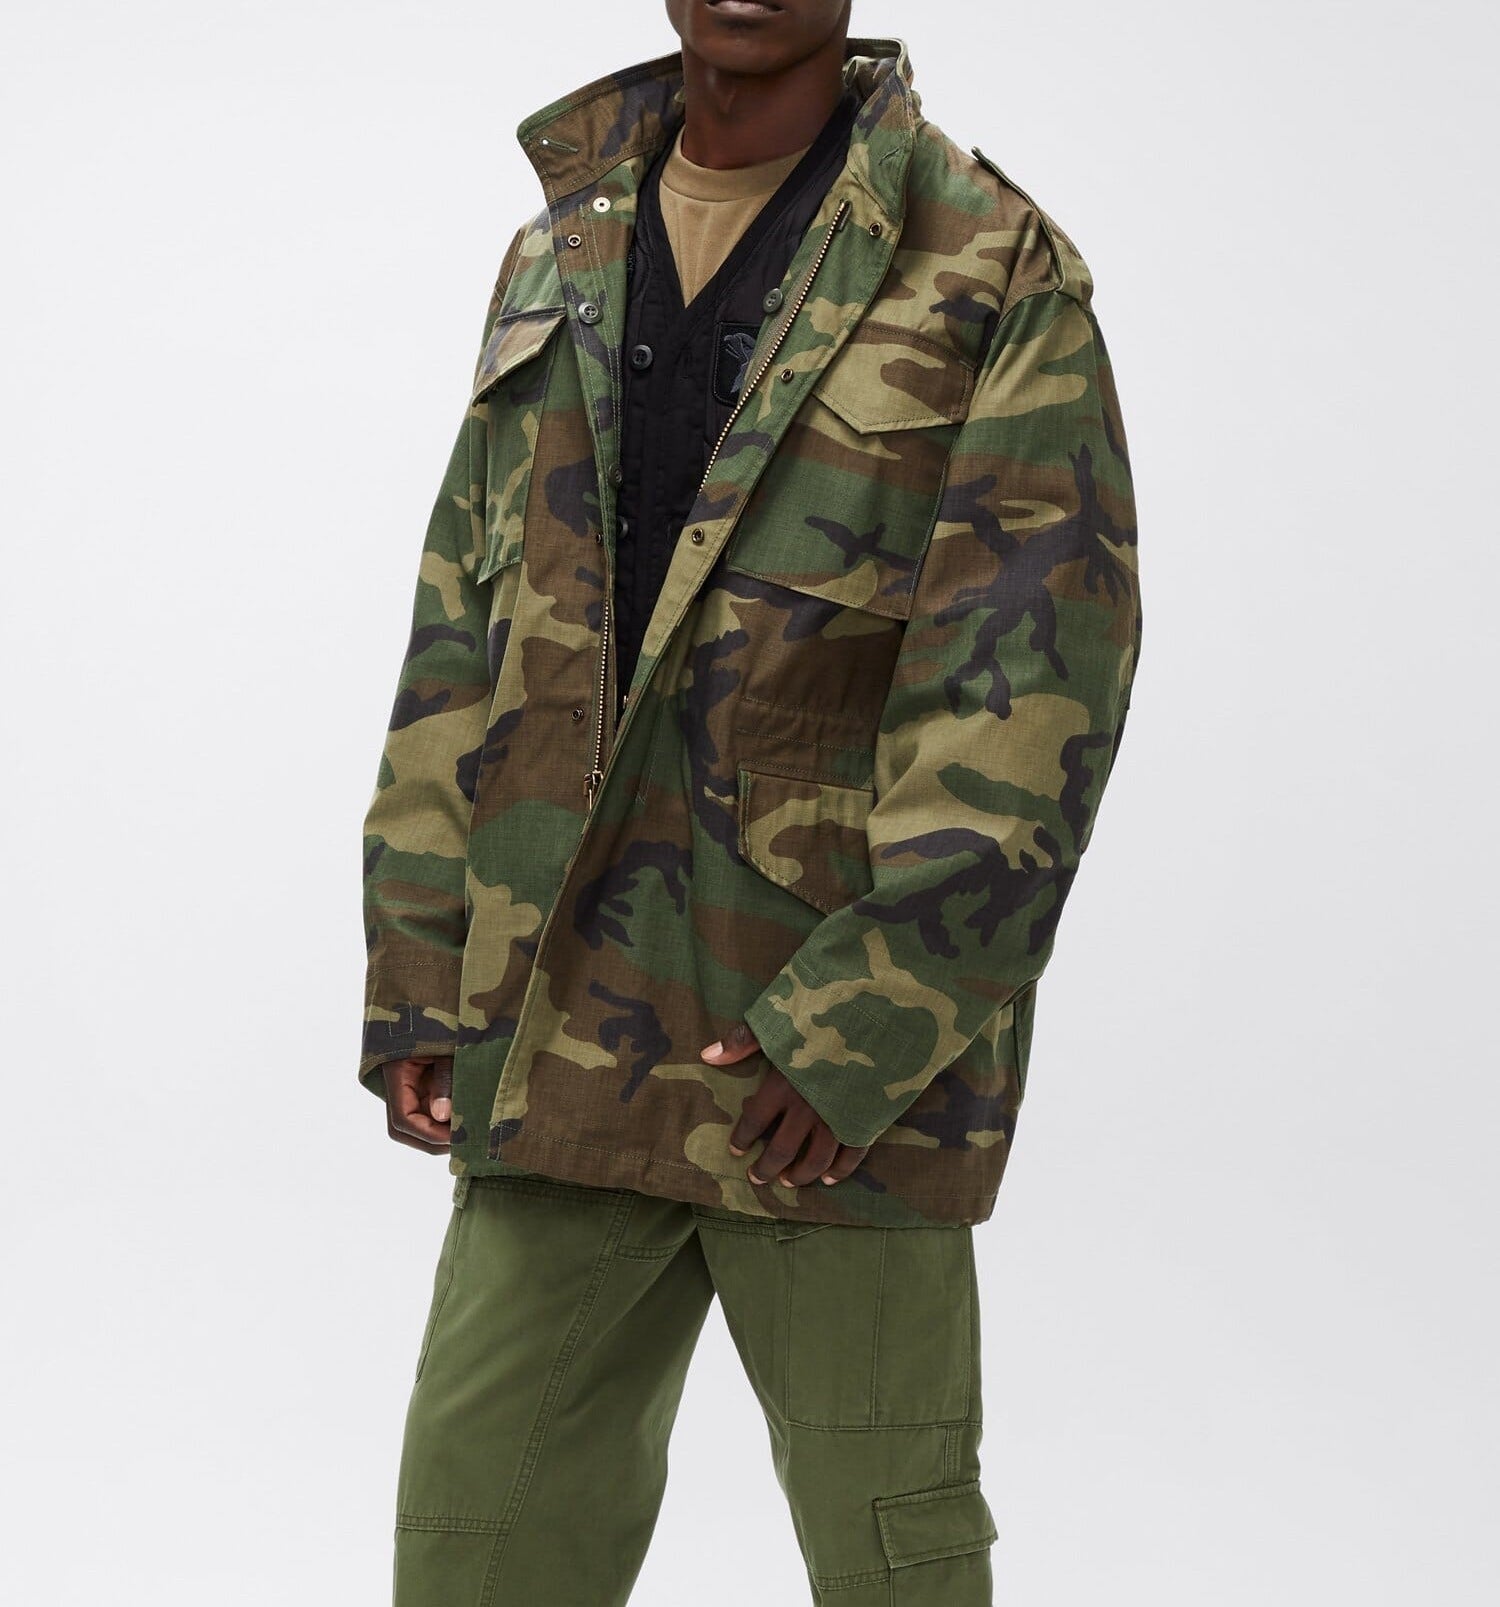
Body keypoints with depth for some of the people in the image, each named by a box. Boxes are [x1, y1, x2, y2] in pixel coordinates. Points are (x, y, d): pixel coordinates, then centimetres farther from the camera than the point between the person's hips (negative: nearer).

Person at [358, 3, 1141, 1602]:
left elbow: (1033, 680, -12)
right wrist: (418, 987, 5)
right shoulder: (559, 256, 13)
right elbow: (464, 634, 12)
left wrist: (862, 1022, -18)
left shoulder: (998, 270, -5)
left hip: (849, 1047, -4)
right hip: (566, 1039, 5)